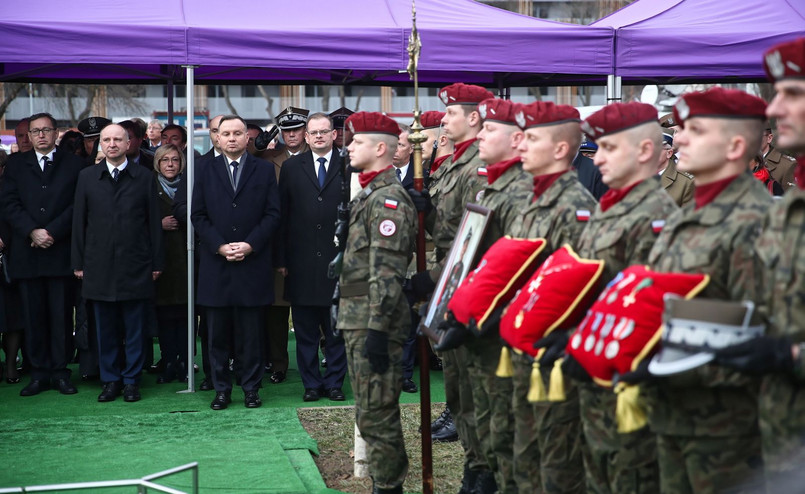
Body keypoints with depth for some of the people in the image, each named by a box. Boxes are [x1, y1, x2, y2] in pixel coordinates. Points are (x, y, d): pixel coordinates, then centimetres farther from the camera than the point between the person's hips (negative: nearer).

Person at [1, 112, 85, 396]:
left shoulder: (72, 165, 9)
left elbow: (77, 205, 0)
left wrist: (52, 232, -11)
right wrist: (32, 232, -10)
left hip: (60, 252, -1)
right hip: (26, 253, 1)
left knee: (61, 315, 0)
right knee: (33, 316, 3)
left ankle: (60, 372, 6)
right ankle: (39, 374, 8)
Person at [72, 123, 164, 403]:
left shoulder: (144, 178, 4)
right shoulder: (87, 177, 8)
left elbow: (154, 221, 4)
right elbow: (79, 221, 8)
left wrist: (156, 262, 1)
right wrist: (78, 262, 4)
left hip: (135, 265, -1)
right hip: (99, 266, 1)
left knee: (134, 328, 3)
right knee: (105, 328, 6)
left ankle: (131, 380, 12)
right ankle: (110, 380, 16)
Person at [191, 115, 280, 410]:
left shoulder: (264, 171, 7)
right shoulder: (207, 172, 10)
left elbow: (273, 214, 2)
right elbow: (198, 216, 5)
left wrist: (249, 245, -10)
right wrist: (220, 246, -8)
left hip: (253, 262, -1)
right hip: (215, 264, 1)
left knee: (251, 333, 2)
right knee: (218, 333, 4)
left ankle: (251, 388, 11)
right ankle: (221, 389, 12)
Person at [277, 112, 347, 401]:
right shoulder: (291, 168, 7)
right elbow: (282, 215, 5)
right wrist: (281, 259, 0)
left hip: (338, 259, -1)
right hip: (301, 263, 1)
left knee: (336, 330, 6)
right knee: (305, 330, 6)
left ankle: (334, 382, 16)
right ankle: (311, 383, 16)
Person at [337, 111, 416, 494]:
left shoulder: (388, 198, -14)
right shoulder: (368, 195, 18)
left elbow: (386, 271, -21)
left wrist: (377, 329, -25)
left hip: (374, 320, -10)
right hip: (357, 318, 10)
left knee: (376, 414, -6)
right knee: (370, 413, 15)